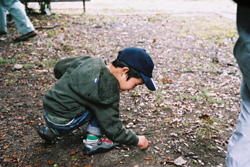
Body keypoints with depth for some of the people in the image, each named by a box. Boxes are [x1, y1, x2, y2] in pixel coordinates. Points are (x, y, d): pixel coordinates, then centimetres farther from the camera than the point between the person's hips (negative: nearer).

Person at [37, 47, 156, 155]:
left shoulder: (91, 61, 1)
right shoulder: (107, 91, -21)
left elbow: (59, 67, 15)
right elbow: (112, 130, -13)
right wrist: (136, 140, 1)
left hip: (47, 112, 8)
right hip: (61, 122, -8)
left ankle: (51, 131, 24)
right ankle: (92, 142, 2)